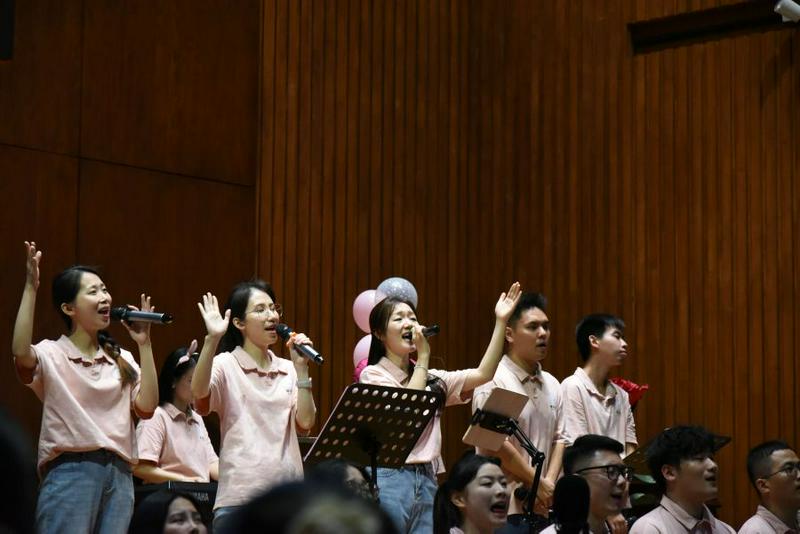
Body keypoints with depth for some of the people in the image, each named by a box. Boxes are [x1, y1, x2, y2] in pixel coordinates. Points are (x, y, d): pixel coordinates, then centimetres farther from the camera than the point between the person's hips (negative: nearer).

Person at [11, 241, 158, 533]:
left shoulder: (122, 360, 16)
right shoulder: (52, 354, 2)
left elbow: (146, 407, 3)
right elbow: (21, 354, -22)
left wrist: (144, 345, 2)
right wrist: (30, 288, -22)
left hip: (119, 475, 5)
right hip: (70, 471, -5)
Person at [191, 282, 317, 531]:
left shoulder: (288, 370, 11)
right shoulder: (226, 365, -1)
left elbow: (305, 423, 1)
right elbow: (199, 392, -22)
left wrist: (301, 368, -4)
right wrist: (212, 340, -31)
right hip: (240, 494, -4)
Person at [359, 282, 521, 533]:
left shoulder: (432, 378, 17)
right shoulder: (373, 375, -1)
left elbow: (482, 375, 5)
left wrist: (500, 322, 1)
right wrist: (423, 357, -6)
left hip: (427, 481, 6)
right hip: (389, 478, -6)